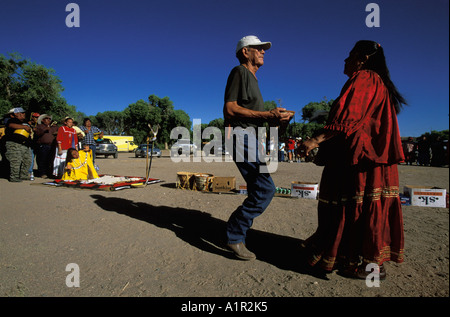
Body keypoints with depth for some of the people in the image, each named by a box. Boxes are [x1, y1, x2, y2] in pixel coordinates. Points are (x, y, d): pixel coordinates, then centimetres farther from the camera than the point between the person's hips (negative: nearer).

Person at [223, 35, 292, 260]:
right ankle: (234, 235, -5)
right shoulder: (239, 72, -2)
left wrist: (274, 119, 8)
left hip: (252, 138, 10)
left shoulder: (252, 78, 28)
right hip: (241, 135, -10)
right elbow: (229, 109, -16)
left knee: (259, 190, 10)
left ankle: (236, 233, 19)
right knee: (265, 188, -16)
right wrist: (267, 115, -20)